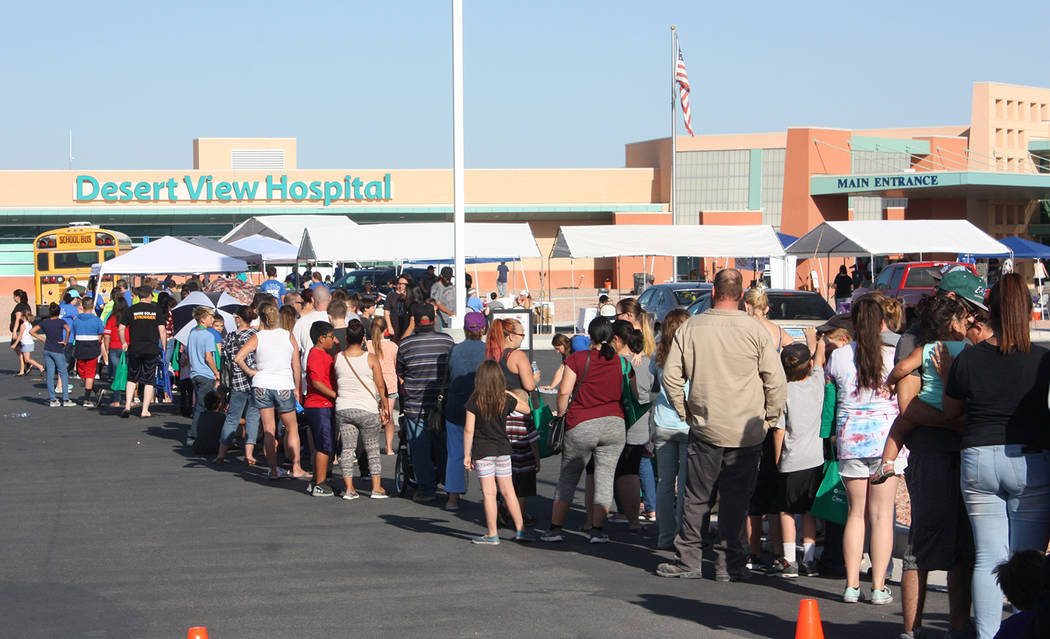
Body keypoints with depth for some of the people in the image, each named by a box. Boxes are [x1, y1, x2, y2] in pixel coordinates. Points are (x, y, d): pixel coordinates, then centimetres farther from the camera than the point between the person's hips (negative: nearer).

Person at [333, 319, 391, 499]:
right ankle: (377, 488, 10)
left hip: (343, 409, 2)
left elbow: (334, 382, 8)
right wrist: (386, 407, 6)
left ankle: (349, 489, 6)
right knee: (372, 449, 9)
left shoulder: (338, 358, -1)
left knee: (347, 448, 8)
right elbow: (381, 386, -4)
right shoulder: (371, 358, -8)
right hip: (367, 410, -2)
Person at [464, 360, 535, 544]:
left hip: (482, 452, -3)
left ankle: (492, 534, 3)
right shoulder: (506, 400, -1)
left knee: (489, 493, 0)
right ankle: (520, 529, 16)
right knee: (508, 491, 13)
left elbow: (469, 430, -12)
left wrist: (466, 455, -6)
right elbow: (526, 409, 17)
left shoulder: (474, 401, -10)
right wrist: (511, 394, 22)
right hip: (502, 450, 4)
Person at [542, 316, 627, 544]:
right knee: (605, 477, 6)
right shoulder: (621, 362, 2)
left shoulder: (577, 359, -6)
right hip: (614, 424, 2)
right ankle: (597, 529, -1)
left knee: (568, 477, 8)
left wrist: (561, 414, 4)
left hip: (581, 426, -2)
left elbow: (564, 391, -10)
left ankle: (555, 527, 9)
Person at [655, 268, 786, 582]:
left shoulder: (691, 327, -2)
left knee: (696, 497, 10)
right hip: (747, 432, -1)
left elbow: (671, 375, 0)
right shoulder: (755, 330, -6)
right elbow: (776, 381, -5)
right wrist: (769, 418, 8)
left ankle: (688, 560, 13)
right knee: (736, 498, 5)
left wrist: (685, 412, 12)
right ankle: (728, 564, 8)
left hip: (705, 427, 1)